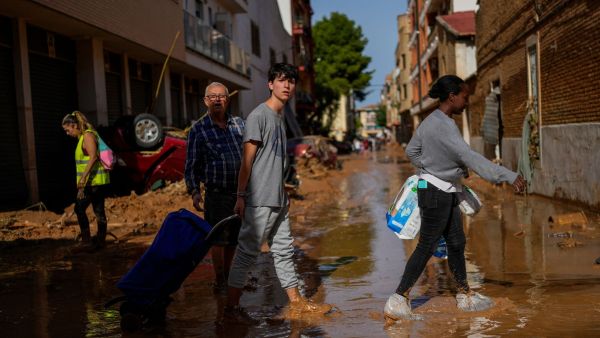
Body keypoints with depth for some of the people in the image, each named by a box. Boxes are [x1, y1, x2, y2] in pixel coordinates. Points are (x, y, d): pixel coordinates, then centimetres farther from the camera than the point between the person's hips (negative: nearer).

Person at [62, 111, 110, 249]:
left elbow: (93, 157, -21)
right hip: (98, 180, 9)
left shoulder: (88, 135, -11)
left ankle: (87, 240, -4)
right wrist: (83, 179, 22)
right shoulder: (83, 137, 18)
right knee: (99, 210, 9)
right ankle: (100, 240, 12)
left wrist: (83, 178, -23)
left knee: (80, 208, -6)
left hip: (93, 180, -9)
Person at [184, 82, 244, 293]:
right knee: (219, 239, -1)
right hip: (217, 194, -4)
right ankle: (219, 282, 12)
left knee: (233, 239, 12)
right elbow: (191, 165, 0)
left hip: (241, 191, 4)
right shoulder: (198, 130, -1)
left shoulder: (239, 124, 10)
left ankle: (228, 277, 27)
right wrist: (194, 191, -11)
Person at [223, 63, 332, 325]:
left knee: (283, 250, 15)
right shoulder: (259, 115, -10)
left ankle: (296, 302, 25)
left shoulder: (280, 117, 16)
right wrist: (241, 195, -16)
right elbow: (247, 159, -14)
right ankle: (230, 309, 3)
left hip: (277, 200, 9)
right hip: (259, 201, -9)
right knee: (247, 252, -4)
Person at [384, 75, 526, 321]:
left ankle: (465, 295, 28)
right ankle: (398, 299, 3)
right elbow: (469, 157, -32)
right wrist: (507, 176, -34)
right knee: (426, 247, -4)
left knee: (456, 243, 16)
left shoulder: (431, 121, 8)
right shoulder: (444, 125, -22)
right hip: (436, 192, -10)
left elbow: (412, 151, 17)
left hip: (446, 192, 10)